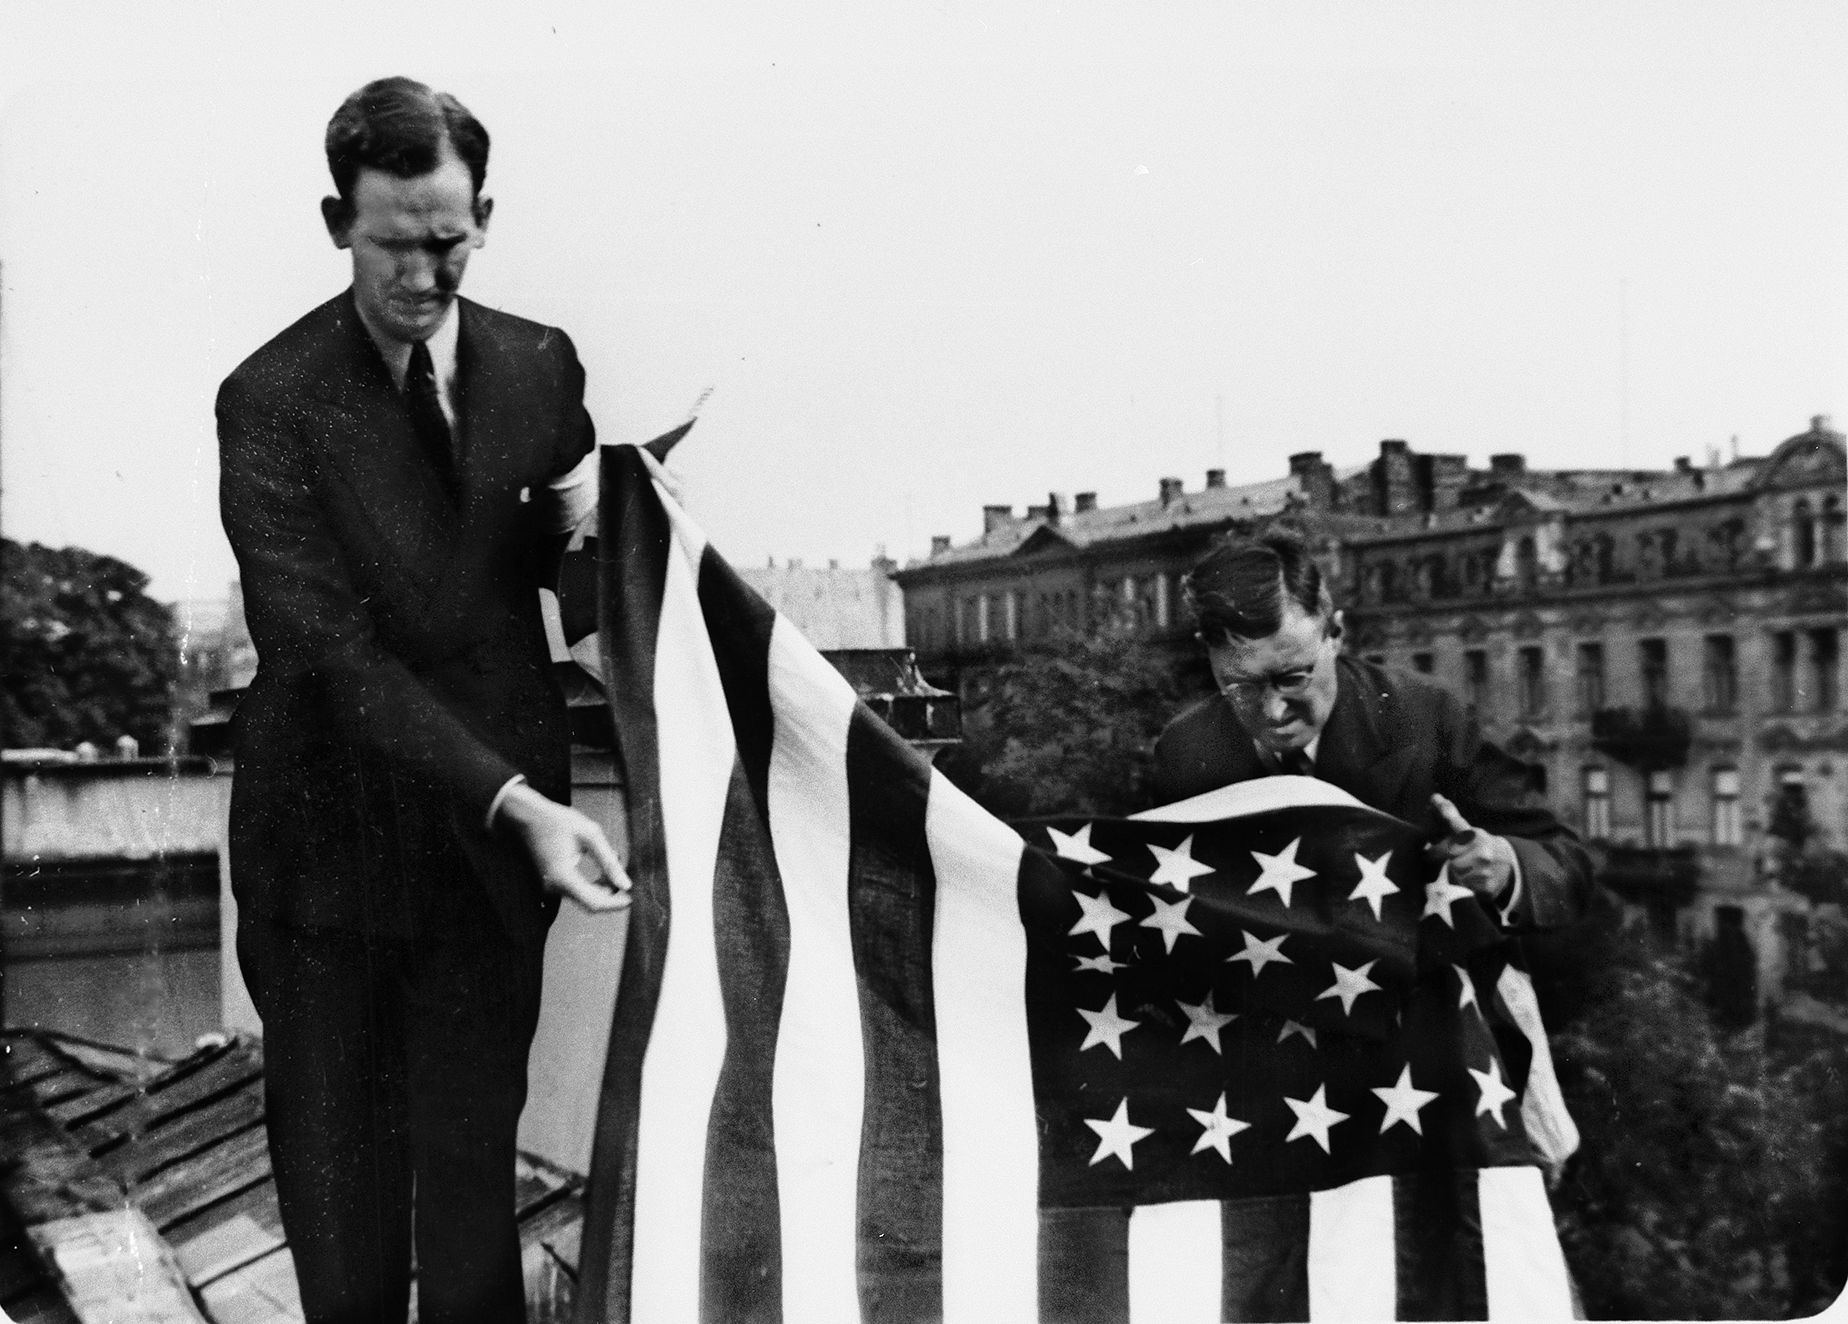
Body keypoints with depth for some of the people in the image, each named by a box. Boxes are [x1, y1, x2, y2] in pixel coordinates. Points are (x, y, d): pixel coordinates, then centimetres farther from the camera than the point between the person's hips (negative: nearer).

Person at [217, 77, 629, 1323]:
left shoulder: (542, 365, 1)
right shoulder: (272, 401, -11)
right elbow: (333, 648, -19)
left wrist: (584, 519, -11)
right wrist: (517, 802, -29)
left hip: (500, 825, 2)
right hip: (332, 829, -2)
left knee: (474, 1153, 8)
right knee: (335, 1168, 10)